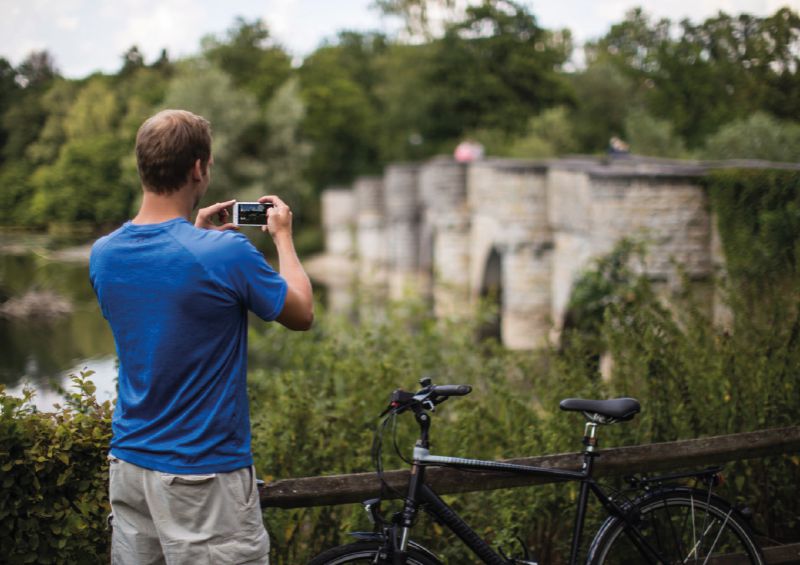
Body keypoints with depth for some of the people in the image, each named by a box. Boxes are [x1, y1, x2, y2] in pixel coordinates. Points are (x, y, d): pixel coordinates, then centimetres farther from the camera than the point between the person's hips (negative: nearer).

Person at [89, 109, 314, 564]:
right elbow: (302, 314, -3)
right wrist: (283, 236, 9)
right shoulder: (226, 254, -20)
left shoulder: (104, 254, -2)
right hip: (205, 477, -6)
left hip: (128, 466, 6)